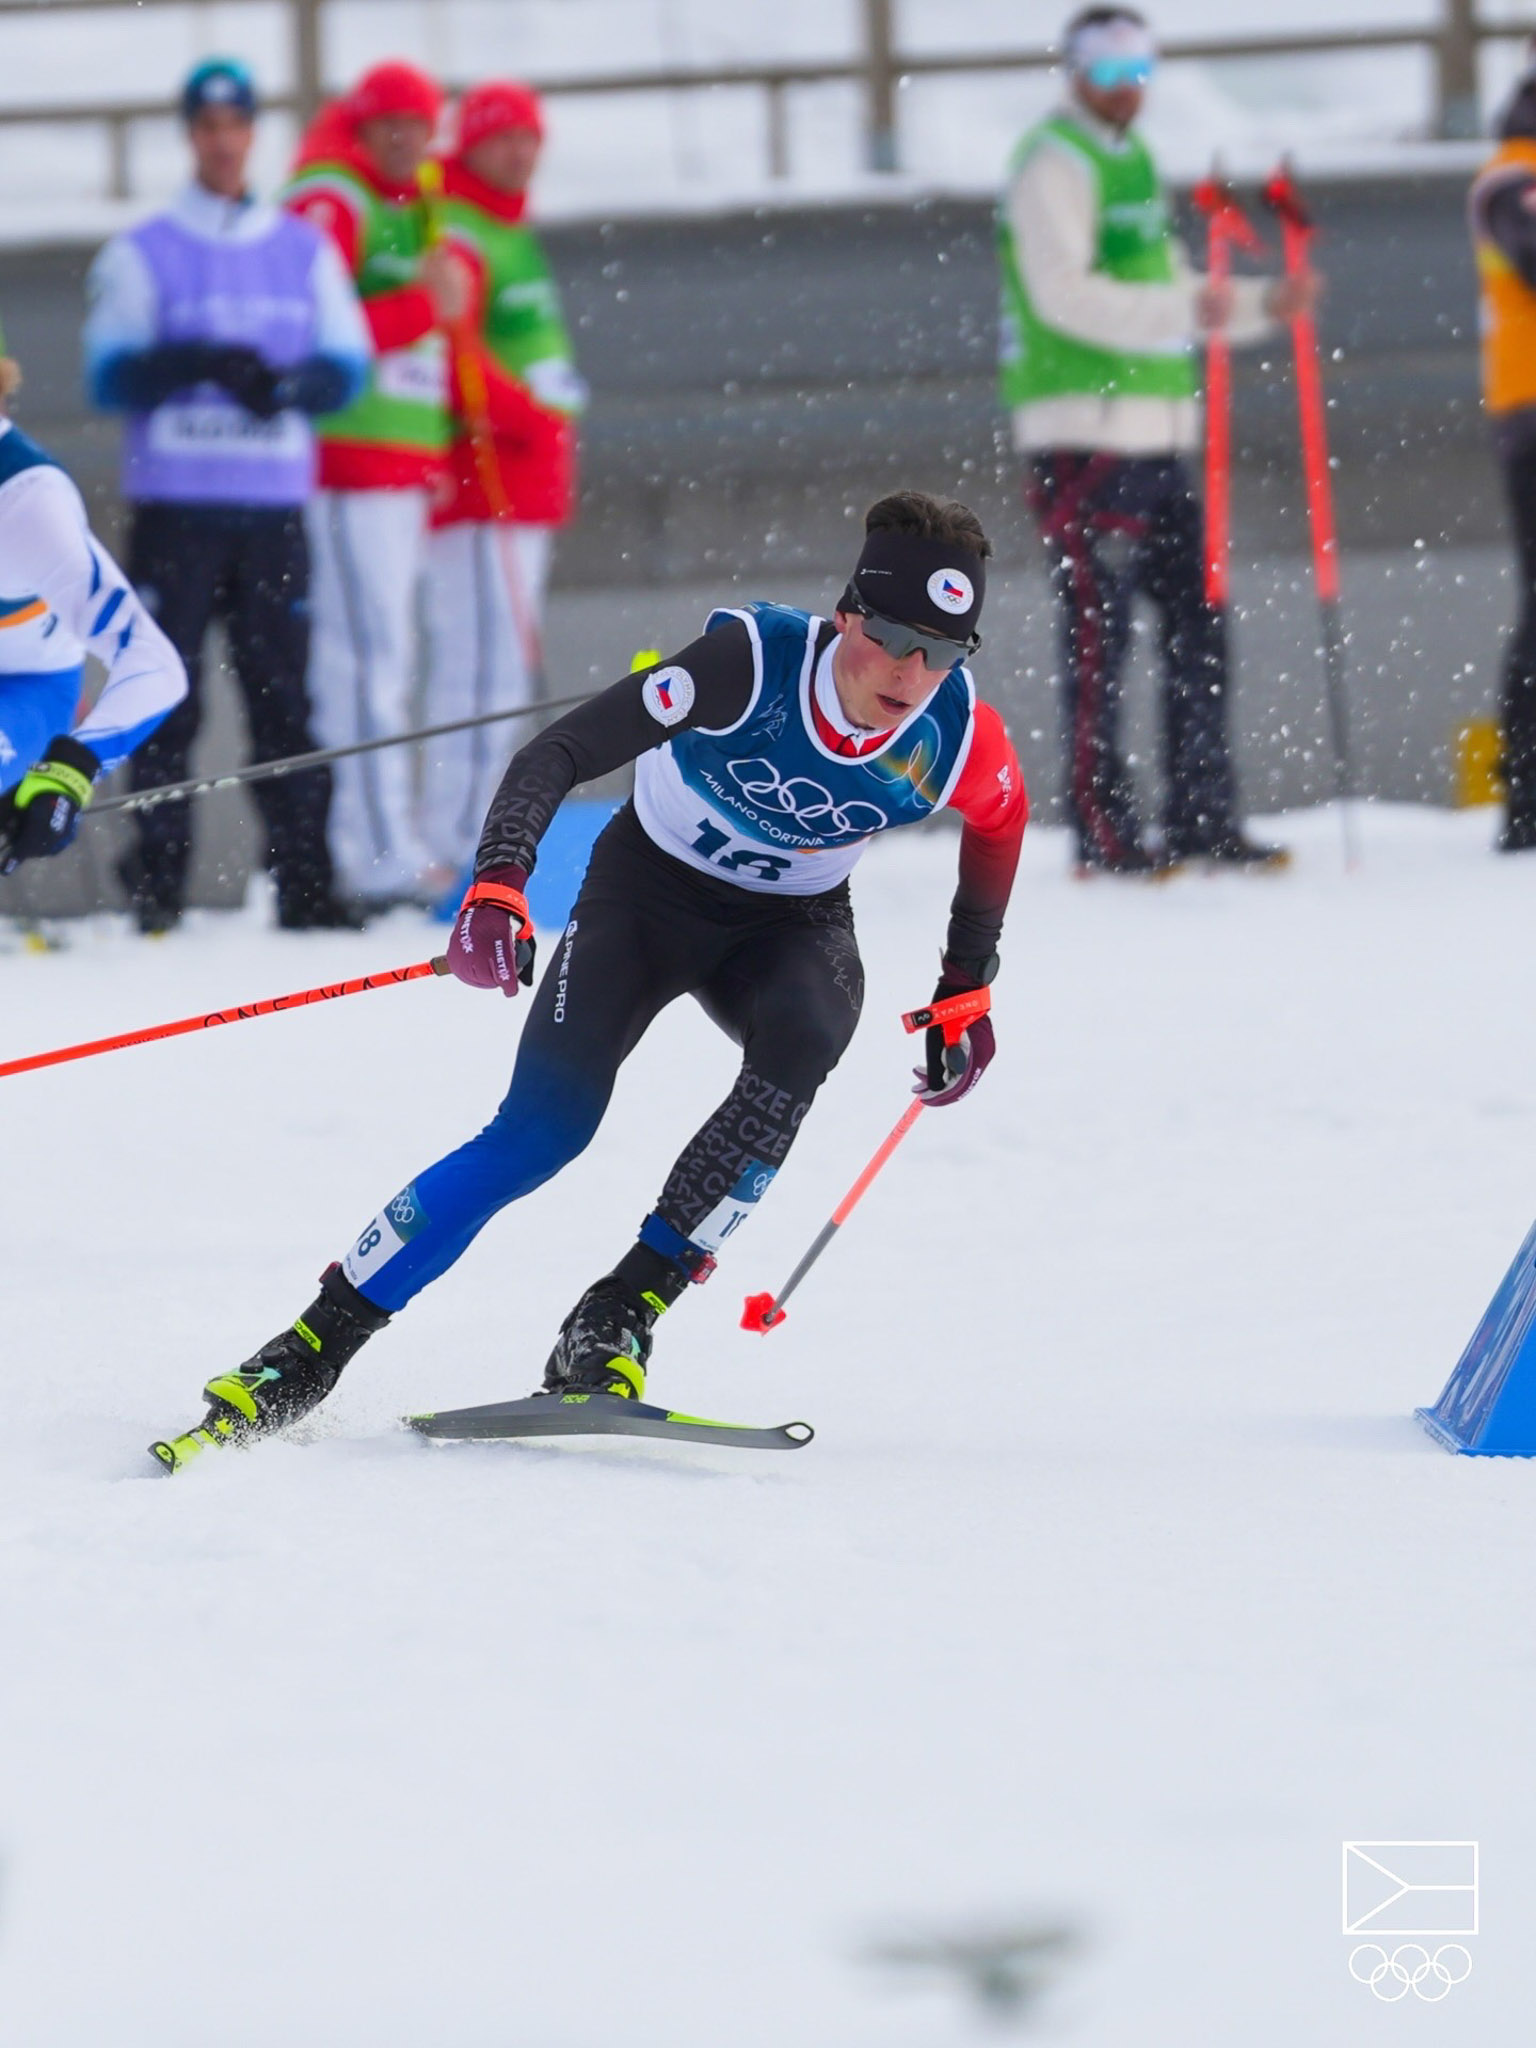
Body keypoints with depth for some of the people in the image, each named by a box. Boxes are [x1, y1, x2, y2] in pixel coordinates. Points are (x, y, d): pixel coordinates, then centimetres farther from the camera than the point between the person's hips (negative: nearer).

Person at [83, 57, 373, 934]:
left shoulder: (305, 251, 14)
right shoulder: (143, 255, 7)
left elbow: (347, 363, 7)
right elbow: (111, 374, -3)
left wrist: (289, 385, -15)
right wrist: (200, 362, -20)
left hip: (275, 507, 2)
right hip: (175, 505, -2)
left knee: (285, 696, -2)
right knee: (169, 700, -4)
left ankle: (306, 882, 0)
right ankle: (157, 882, -1)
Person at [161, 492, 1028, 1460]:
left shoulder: (959, 736, -21)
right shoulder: (753, 662, -31)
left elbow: (1001, 819, 5)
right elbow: (559, 755, -32)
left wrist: (966, 991, 7)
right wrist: (499, 888, -48)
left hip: (792, 925, 3)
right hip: (650, 886, -2)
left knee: (801, 1042, -33)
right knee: (545, 1124, -20)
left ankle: (621, 1315, -25)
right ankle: (311, 1350, -12)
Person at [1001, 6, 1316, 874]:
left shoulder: (1132, 161, 21)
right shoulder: (1056, 163, -7)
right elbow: (1064, 294, -20)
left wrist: (1266, 303, 11)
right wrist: (1182, 310, -29)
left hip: (1157, 436, 9)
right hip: (1087, 435, -9)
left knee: (1197, 623, 7)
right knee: (1099, 632, -8)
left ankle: (1205, 818, 11)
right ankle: (1103, 832, -7)